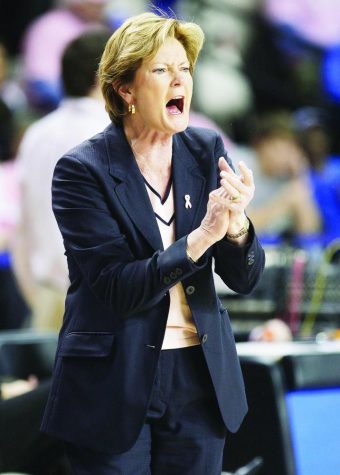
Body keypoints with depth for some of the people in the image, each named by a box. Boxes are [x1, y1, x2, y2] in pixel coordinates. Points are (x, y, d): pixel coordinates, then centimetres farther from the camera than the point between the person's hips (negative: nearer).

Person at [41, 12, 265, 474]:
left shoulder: (207, 150, 2)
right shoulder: (82, 170, -10)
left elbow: (245, 278, 2)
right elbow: (118, 290, -17)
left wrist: (236, 224, -19)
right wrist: (201, 237, -27)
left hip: (200, 379, 4)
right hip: (116, 385, -4)